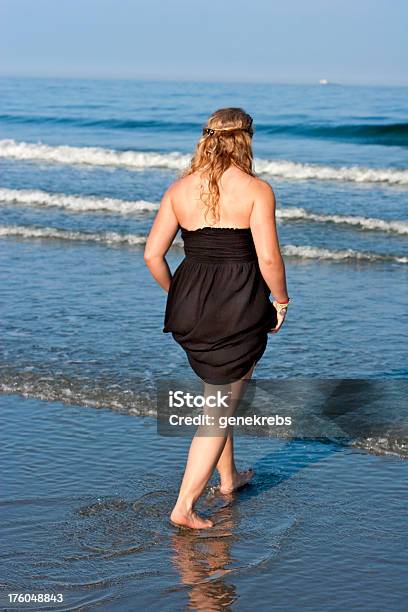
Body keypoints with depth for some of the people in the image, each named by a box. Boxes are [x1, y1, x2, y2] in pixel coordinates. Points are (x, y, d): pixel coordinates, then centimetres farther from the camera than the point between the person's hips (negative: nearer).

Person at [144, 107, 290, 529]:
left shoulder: (179, 189, 3)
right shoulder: (255, 190, -10)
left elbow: (152, 254, 2)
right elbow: (268, 259, -15)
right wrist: (281, 301, 1)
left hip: (191, 305, 5)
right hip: (239, 307, -5)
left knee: (218, 394, 26)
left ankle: (228, 478, 41)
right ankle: (184, 506, 2)